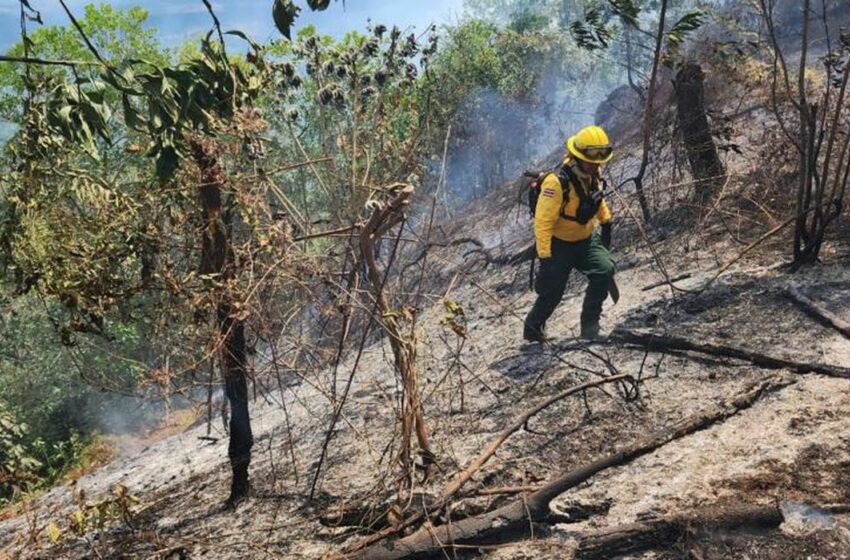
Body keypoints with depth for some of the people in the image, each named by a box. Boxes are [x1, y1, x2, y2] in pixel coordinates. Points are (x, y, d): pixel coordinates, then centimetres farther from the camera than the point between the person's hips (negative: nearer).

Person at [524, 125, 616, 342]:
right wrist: (545, 257, -30)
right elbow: (543, 222, -29)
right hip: (559, 244, -5)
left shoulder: (593, 174, -8)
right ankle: (532, 329, 35)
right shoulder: (557, 183, -31)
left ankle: (590, 324, -6)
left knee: (605, 269, -20)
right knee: (552, 293, 6)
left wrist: (606, 220, 22)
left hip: (586, 240, 5)